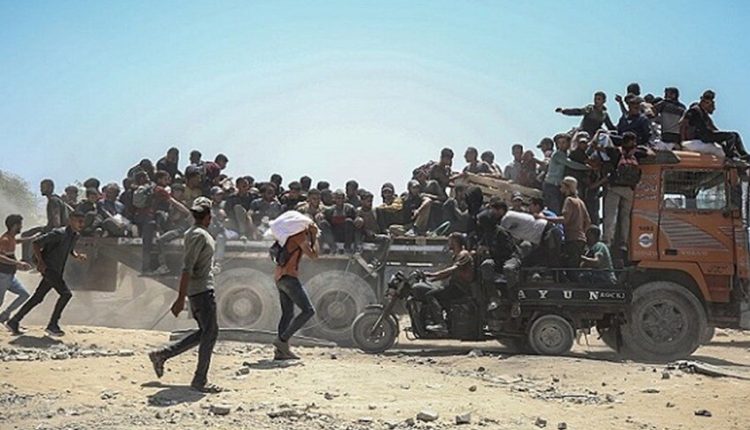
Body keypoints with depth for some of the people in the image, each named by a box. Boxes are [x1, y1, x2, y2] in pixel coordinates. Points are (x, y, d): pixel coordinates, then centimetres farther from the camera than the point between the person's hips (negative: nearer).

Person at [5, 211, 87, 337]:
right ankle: (53, 325, -8)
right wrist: (40, 262, -23)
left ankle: (14, 322, 20)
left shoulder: (76, 236, 9)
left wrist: (77, 256, 5)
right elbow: (36, 243, -18)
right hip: (48, 268, -9)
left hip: (56, 272, 9)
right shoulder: (59, 233, -18)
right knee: (66, 293, -15)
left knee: (37, 298, 12)